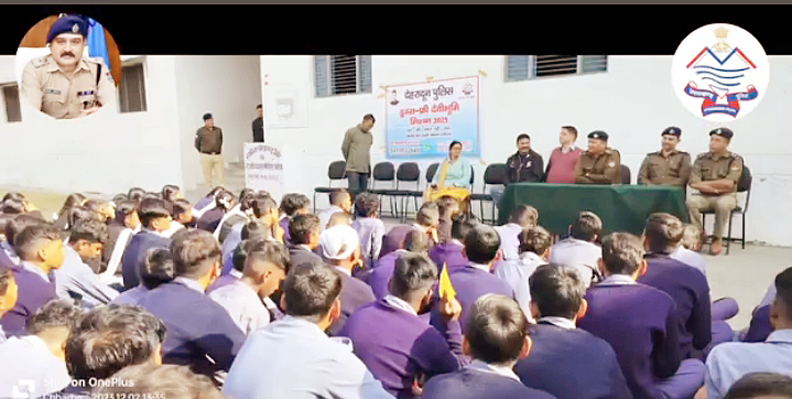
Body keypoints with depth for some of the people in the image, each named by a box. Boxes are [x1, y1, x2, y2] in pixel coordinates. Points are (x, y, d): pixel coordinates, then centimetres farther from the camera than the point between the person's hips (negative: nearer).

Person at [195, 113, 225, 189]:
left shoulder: (218, 130, 6)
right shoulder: (200, 131, -4)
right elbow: (197, 144, 6)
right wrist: (203, 152, 13)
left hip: (218, 156, 3)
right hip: (206, 156, -3)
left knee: (221, 177, 1)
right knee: (208, 177, 4)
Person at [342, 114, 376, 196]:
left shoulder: (370, 135, 13)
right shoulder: (351, 132, -3)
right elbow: (344, 148, 3)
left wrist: (369, 166, 16)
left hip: (365, 169, 5)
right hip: (353, 168, -5)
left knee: (363, 192, 6)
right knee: (354, 191, -11)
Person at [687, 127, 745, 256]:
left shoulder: (735, 160, 0)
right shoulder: (701, 158, 7)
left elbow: (728, 183, -14)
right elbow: (693, 183, -3)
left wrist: (704, 183, -9)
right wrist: (715, 187, -16)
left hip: (726, 196, -2)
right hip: (705, 196, 2)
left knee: (723, 204, -37)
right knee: (691, 201, -30)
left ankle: (717, 239, -16)